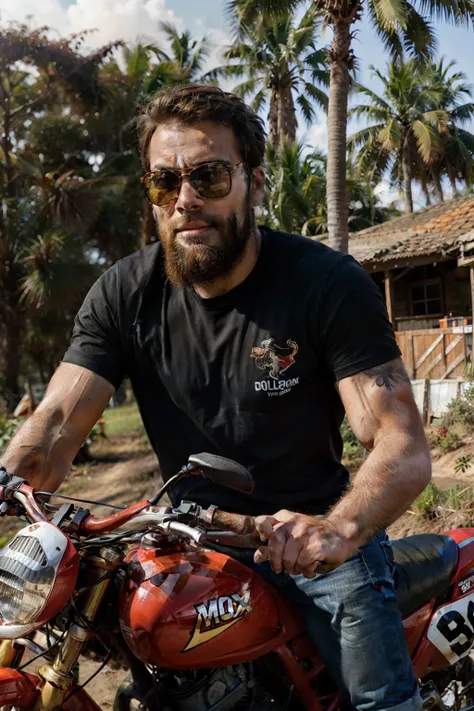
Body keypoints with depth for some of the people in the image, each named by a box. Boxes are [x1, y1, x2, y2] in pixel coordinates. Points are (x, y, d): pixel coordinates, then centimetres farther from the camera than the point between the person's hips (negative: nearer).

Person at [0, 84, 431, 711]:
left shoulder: (330, 283, -13)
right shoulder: (124, 294, -4)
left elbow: (405, 447, -21)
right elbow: (56, 424, -13)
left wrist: (339, 527, -41)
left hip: (308, 534, -2)